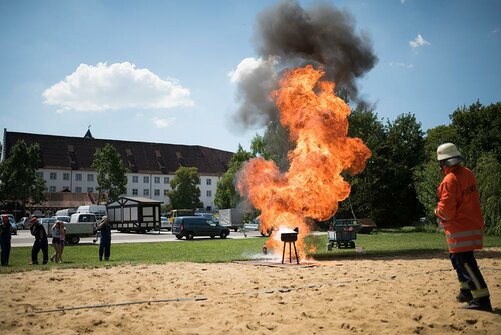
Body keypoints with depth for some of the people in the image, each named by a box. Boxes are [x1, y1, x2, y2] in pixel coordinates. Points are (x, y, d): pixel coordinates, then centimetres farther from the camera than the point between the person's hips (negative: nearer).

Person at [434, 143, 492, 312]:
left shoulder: (449, 180, -20)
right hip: (473, 224, 9)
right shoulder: (468, 174, 8)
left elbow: (446, 210, -20)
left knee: (465, 262, -8)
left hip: (459, 230, -9)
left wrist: (438, 212, 1)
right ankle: (466, 291, 30)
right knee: (458, 258, 22)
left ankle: (482, 299, -10)